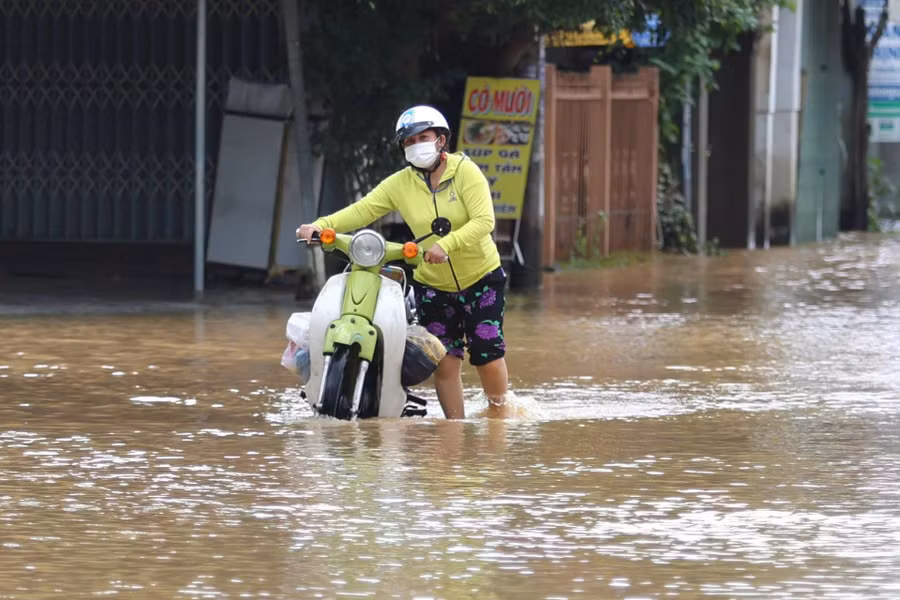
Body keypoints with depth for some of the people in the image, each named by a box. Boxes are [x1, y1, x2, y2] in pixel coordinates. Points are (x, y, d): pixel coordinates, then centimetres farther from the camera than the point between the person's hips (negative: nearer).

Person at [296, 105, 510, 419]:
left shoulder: (466, 172, -11)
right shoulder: (400, 184, -2)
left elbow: (484, 221, -22)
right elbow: (363, 209, -12)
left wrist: (445, 244, -37)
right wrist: (322, 225, -28)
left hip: (481, 278, -3)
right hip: (433, 285, 3)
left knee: (488, 355, -6)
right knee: (445, 361, -2)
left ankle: (499, 415, 18)